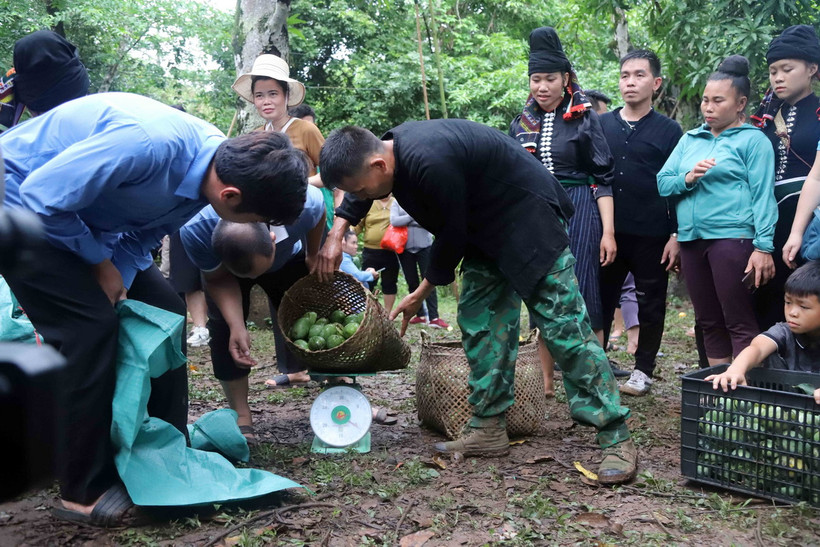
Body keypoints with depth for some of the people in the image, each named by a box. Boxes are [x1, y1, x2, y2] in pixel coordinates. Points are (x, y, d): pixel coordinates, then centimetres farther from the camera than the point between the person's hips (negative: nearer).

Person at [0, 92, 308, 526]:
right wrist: (101, 263, -19)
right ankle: (85, 491, -5)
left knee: (165, 311, 1)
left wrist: (117, 284, -17)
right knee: (88, 327, -19)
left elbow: (141, 234, -4)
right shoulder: (149, 144, -39)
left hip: (89, 212, 8)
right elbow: (44, 197, -30)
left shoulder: (218, 162, -13)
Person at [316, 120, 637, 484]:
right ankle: (489, 430, 12)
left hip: (529, 222, -9)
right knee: (479, 321, 5)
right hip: (485, 231, 9)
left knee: (563, 327, -11)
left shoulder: (430, 164, -34)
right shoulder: (391, 147, -4)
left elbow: (451, 235, -21)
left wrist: (421, 294, -7)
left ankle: (616, 439, -5)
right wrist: (336, 235, 9)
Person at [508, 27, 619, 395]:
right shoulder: (521, 124, 10)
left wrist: (608, 231, -9)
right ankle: (546, 384, 13)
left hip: (578, 213, -3)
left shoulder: (584, 118, 0)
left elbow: (603, 178, -2)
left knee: (581, 297, -7)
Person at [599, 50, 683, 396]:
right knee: (601, 300, 8)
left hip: (652, 236, -2)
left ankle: (643, 370, 20)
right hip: (607, 233, 2)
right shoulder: (601, 125, 7)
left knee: (650, 305, 7)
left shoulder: (669, 131, 1)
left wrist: (676, 236, -6)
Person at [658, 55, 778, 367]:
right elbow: (663, 183, 10)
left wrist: (763, 247, -15)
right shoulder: (690, 140, 16)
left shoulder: (752, 140, -1)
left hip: (733, 238, -6)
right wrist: (687, 178, -10)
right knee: (708, 321, 12)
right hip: (692, 239, 6)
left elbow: (763, 195, -8)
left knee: (739, 323, -3)